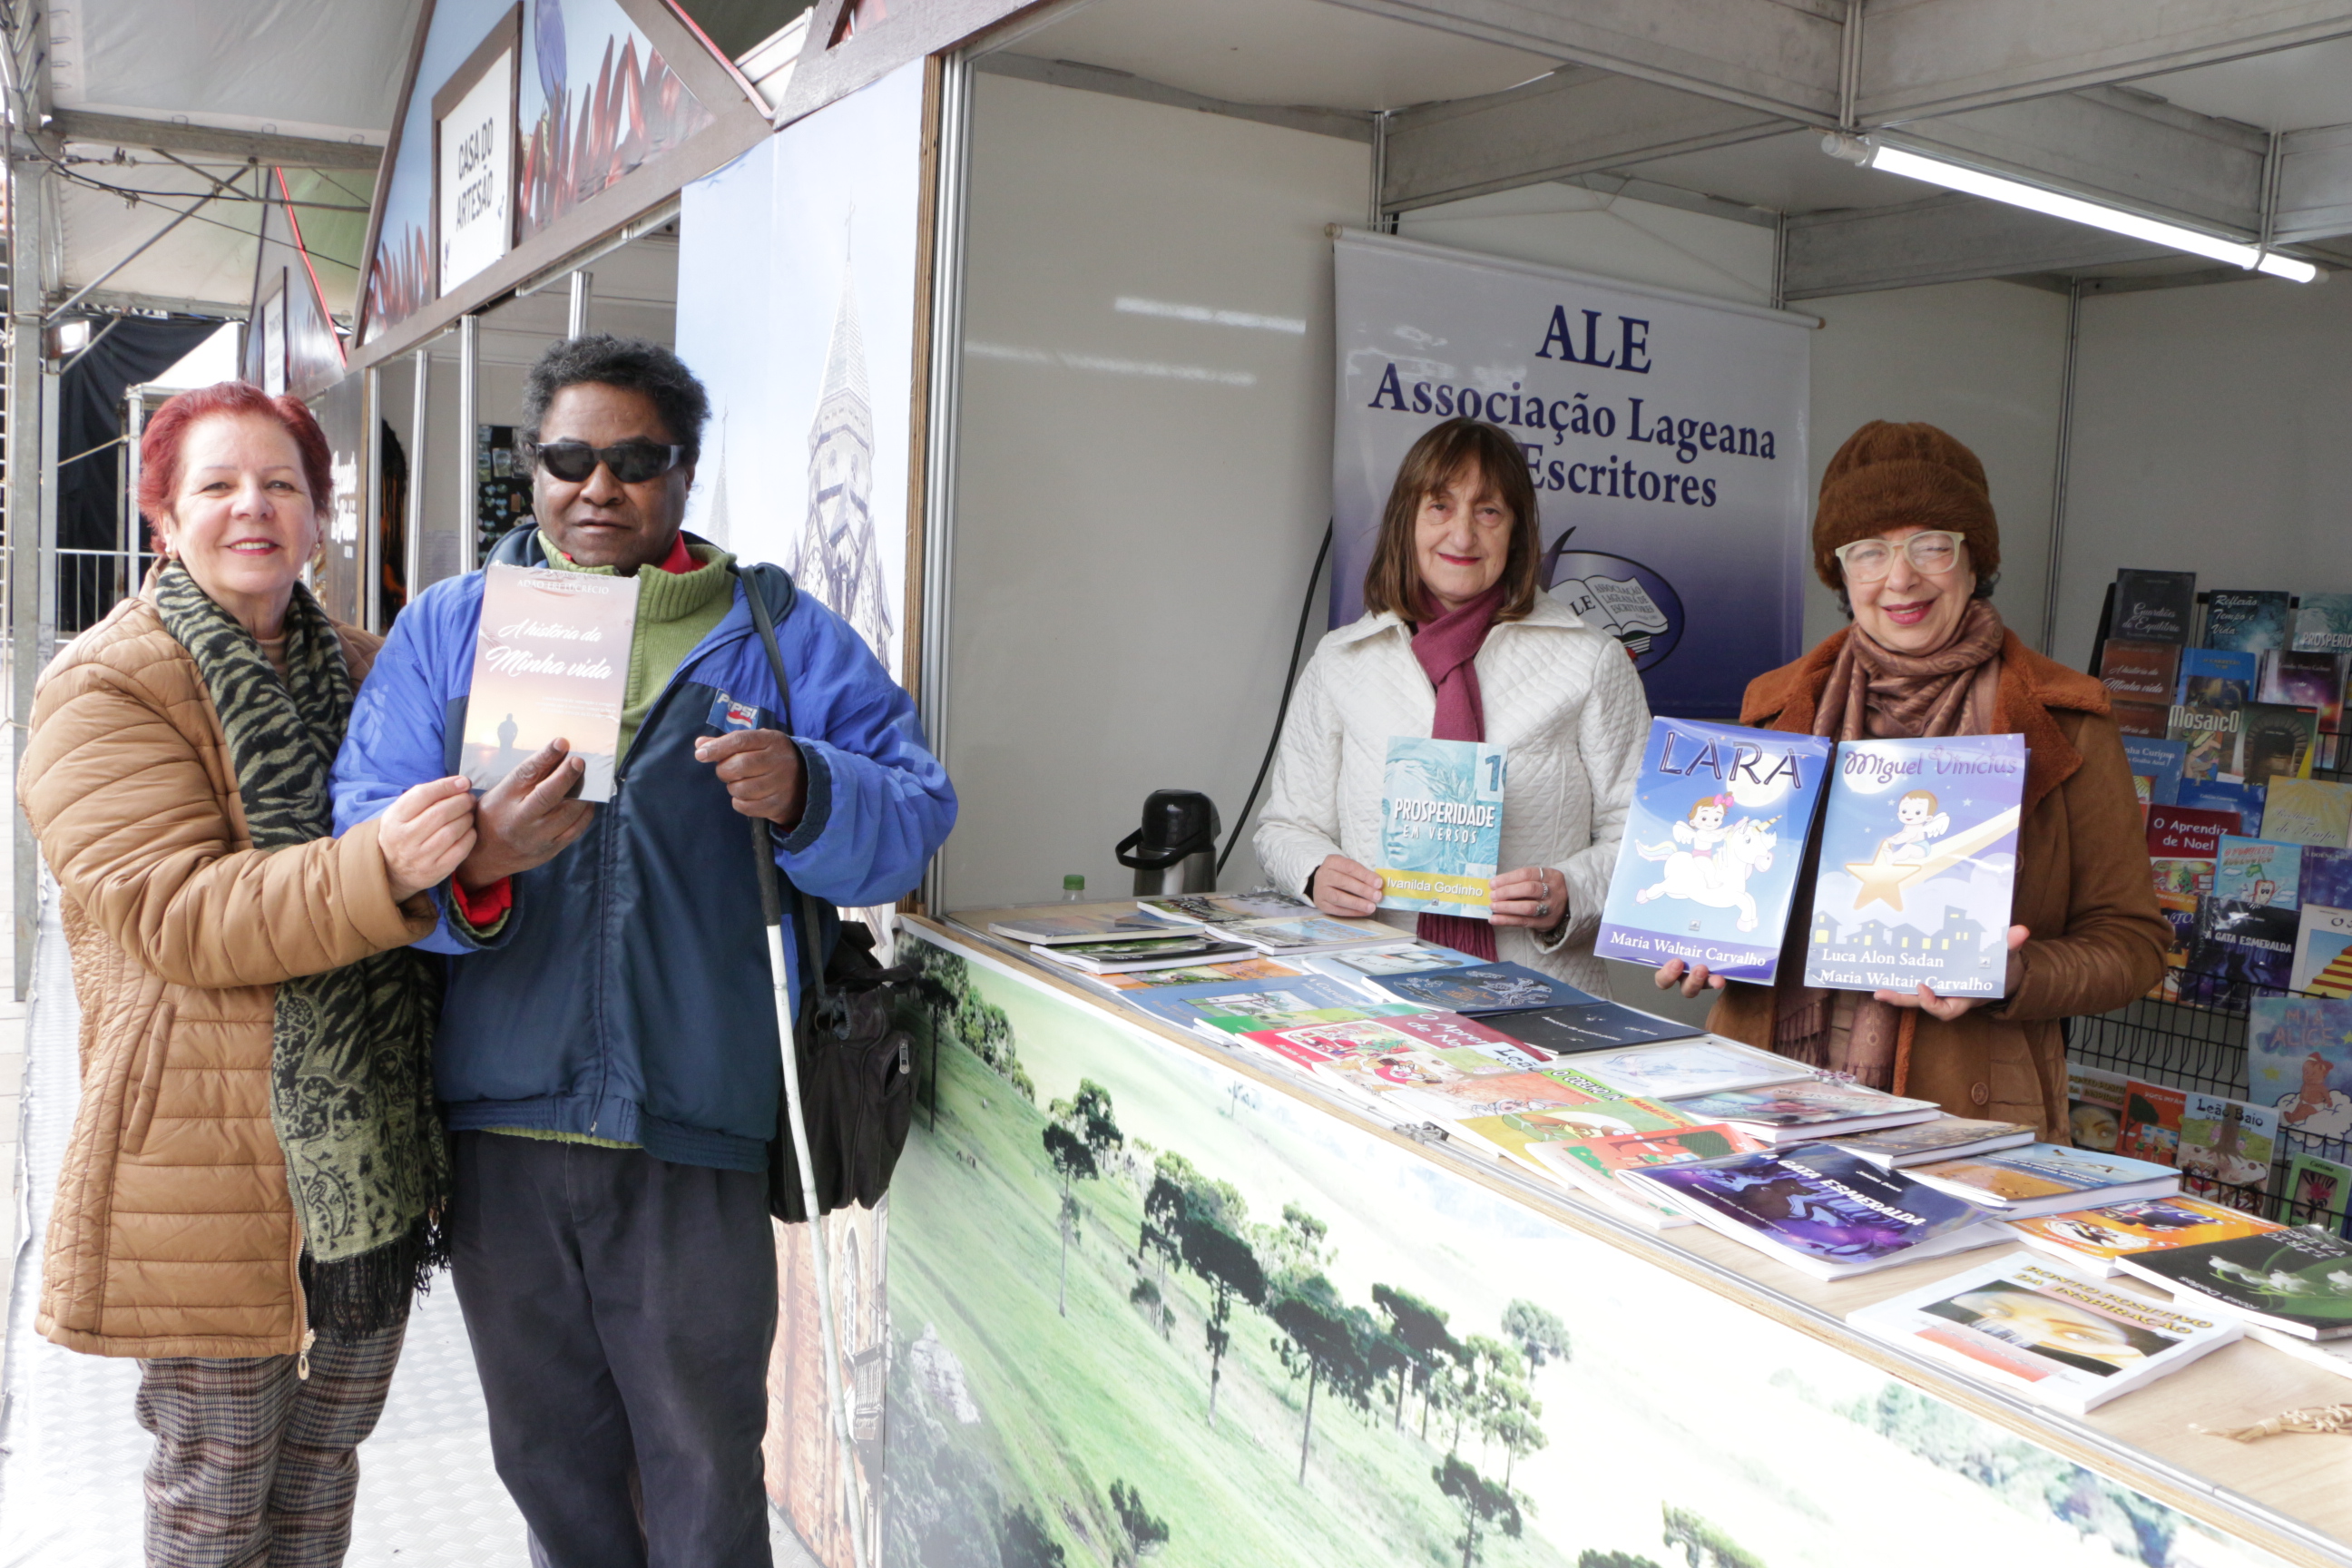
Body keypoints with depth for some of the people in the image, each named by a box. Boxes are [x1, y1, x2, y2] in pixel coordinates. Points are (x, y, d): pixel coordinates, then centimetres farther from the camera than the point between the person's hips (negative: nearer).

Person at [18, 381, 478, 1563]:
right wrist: (380, 870, -35)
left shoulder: (358, 667, 12)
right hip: (215, 1156, -6)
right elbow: (178, 917, -20)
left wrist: (479, 837, 4)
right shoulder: (107, 689, -8)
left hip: (375, 1144, 6)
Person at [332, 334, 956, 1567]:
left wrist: (803, 794, -23)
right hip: (498, 1119, 2)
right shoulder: (445, 627, 8)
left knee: (705, 1466, 9)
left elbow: (915, 814, -2)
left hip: (693, 1135, -2)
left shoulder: (781, 634, 4)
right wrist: (475, 857, -24)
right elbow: (360, 835, -2)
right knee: (546, 1453, 19)